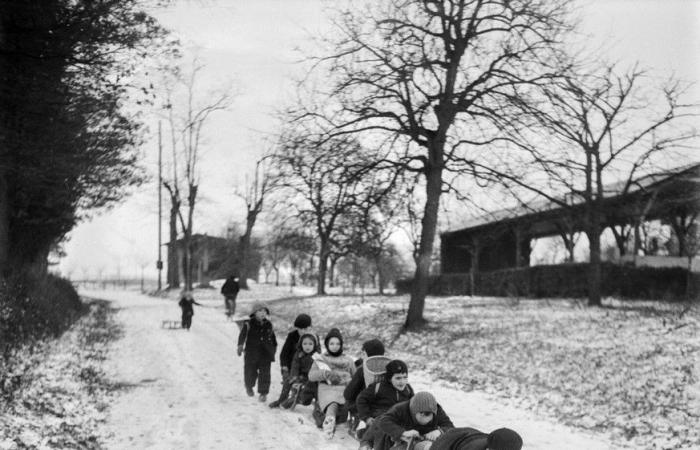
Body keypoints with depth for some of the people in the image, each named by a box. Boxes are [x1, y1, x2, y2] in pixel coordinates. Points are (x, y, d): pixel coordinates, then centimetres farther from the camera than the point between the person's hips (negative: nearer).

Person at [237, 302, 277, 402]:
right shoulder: (248, 324, -8)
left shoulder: (268, 325, 5)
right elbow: (242, 335, -21)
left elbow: (273, 336, 19)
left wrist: (274, 347, 26)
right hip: (251, 354, -2)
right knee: (250, 373, 9)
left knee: (264, 374, -3)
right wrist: (240, 345, -36)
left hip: (265, 354, 2)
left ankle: (263, 393, 6)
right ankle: (249, 386, 39)